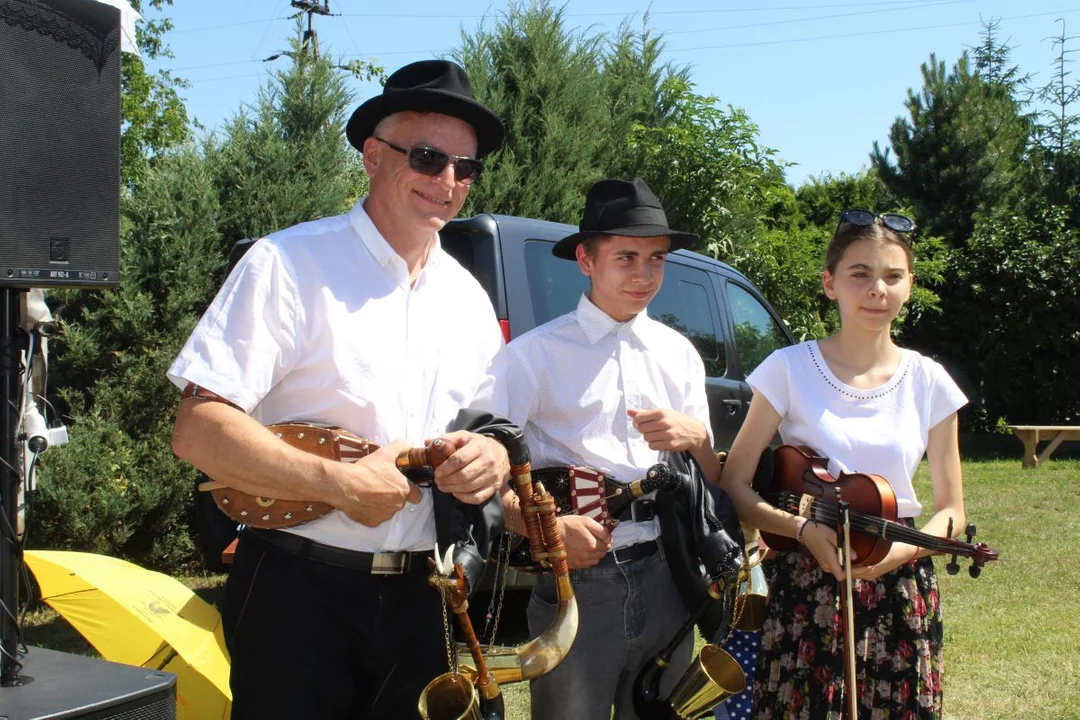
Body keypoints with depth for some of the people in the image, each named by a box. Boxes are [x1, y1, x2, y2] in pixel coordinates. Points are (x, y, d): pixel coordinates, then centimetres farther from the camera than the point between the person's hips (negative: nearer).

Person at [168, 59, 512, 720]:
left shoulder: (468, 297, 11)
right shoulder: (290, 264, -8)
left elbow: (495, 431, 18)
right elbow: (199, 430, -14)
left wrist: (494, 460, -6)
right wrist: (338, 481, -23)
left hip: (418, 598, 6)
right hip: (299, 591, -5)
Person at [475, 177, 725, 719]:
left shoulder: (679, 354, 10)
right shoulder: (536, 354, -6)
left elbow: (714, 482, 14)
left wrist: (697, 438, -6)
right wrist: (546, 527, -23)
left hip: (666, 579, 5)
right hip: (578, 584, -5)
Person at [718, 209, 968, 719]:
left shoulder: (928, 382, 1)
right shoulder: (789, 370, -5)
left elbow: (950, 511, 5)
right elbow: (734, 486, -4)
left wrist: (900, 550, -15)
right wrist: (805, 529, -20)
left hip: (902, 596, 2)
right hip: (807, 588, -2)